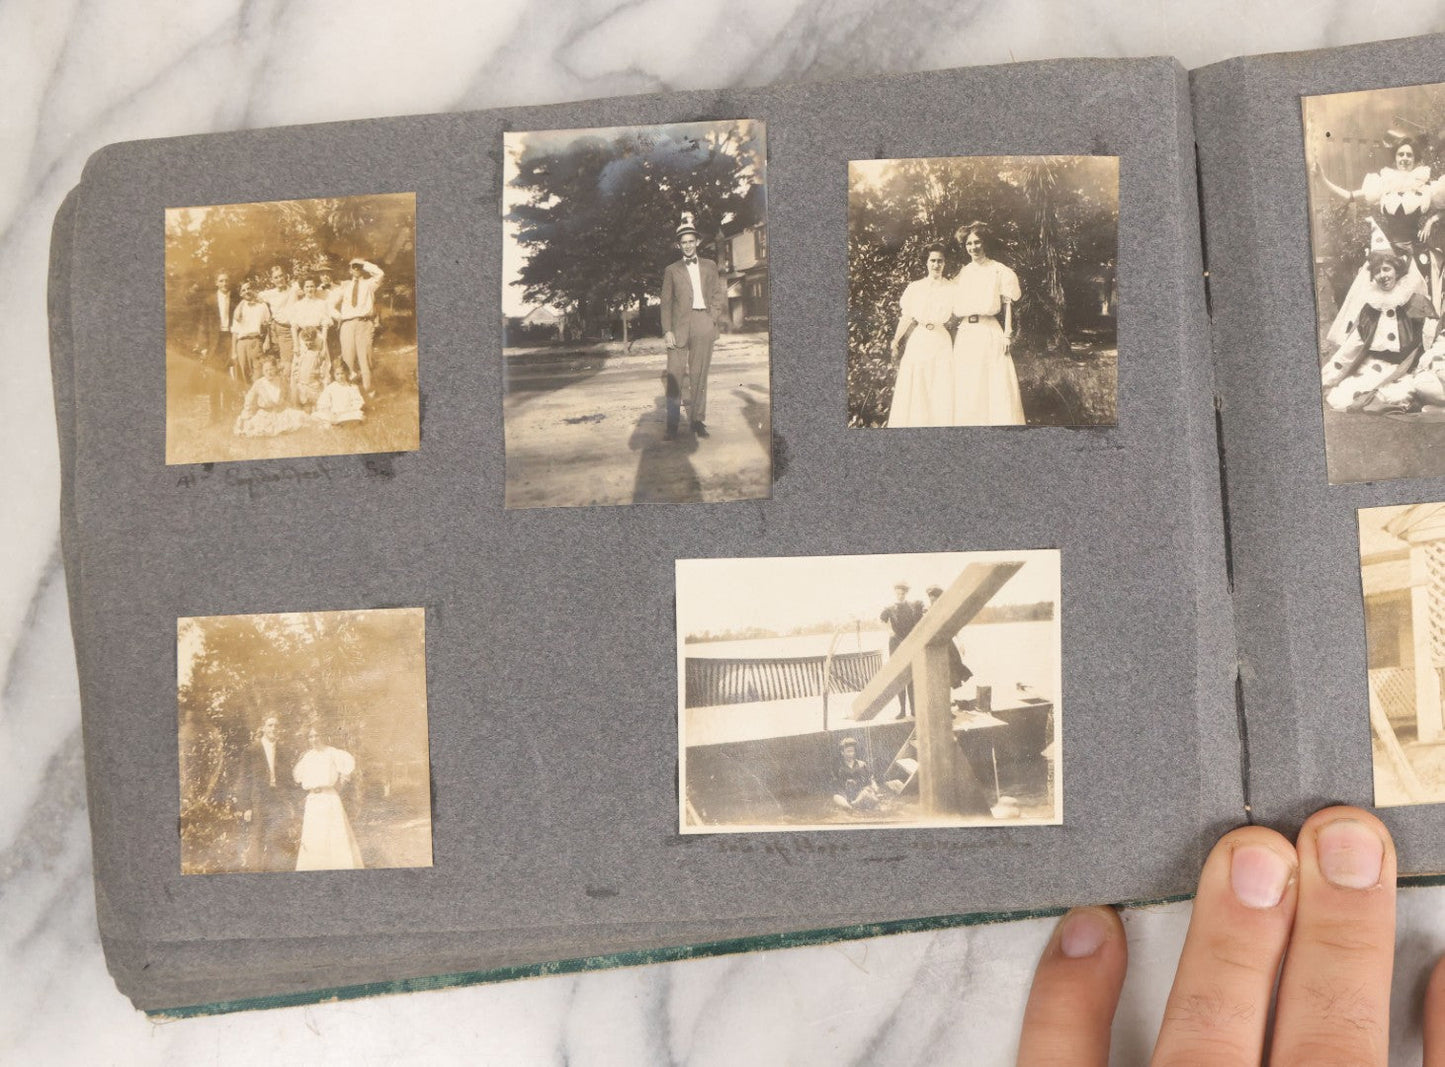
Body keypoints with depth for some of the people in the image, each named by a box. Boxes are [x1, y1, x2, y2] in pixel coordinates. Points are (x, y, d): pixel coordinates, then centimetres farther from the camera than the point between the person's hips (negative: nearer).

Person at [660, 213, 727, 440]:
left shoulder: (710, 266, 16)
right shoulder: (672, 270, 12)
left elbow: (719, 294, 13)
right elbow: (666, 302, 7)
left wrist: (714, 318, -3)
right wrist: (667, 330, -5)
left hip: (704, 324, 1)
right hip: (680, 325, -1)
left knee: (699, 374, 1)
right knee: (674, 374, -8)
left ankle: (698, 420, 6)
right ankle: (672, 424, -8)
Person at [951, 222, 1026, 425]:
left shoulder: (998, 271, 2)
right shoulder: (962, 273, 14)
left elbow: (1007, 304, -1)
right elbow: (956, 307, 15)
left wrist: (1008, 333, -10)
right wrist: (954, 332, 7)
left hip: (989, 332, -4)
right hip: (965, 334, 4)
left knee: (995, 384, -6)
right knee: (966, 389, 3)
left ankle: (999, 422, -4)